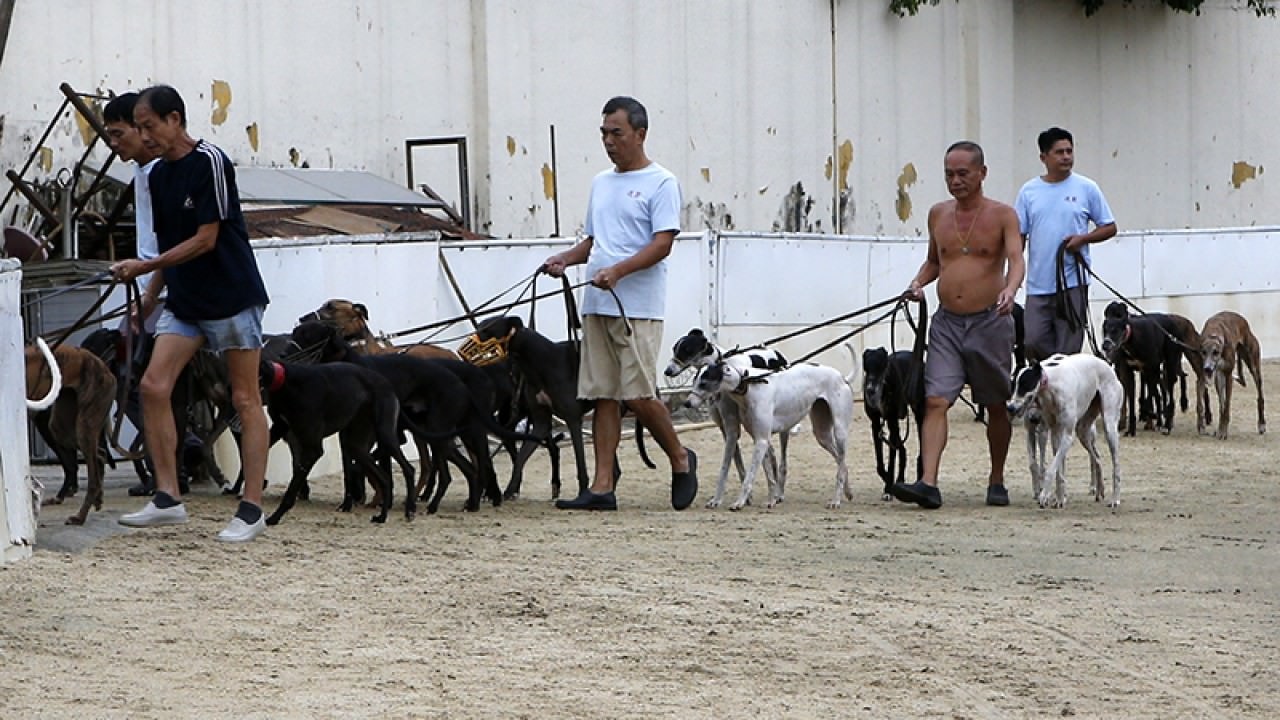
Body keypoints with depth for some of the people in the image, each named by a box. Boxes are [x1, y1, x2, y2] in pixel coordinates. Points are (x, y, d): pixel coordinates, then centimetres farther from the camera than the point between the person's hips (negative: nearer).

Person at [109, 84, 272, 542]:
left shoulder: (210, 162, -13)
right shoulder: (159, 175, 10)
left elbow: (206, 239, -16)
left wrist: (144, 267, -15)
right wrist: (149, 298, 10)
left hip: (232, 297, -8)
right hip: (184, 300, 8)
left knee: (245, 400, -2)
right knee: (153, 386, -6)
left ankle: (252, 509, 0)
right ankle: (168, 499, -1)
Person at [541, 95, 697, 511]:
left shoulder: (661, 183, -5)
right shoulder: (601, 183, 19)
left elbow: (662, 244, -14)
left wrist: (618, 271, -26)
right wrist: (567, 258, 7)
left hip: (638, 308, -7)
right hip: (597, 305, 7)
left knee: (638, 394, -11)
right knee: (603, 395, 4)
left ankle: (680, 460, 12)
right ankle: (602, 487, 4)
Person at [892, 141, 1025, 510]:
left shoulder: (1002, 215, -4)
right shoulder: (938, 214, 10)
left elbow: (1016, 260, -16)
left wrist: (1010, 289, -37)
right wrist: (919, 281, 3)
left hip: (989, 323, -3)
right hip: (946, 323, 3)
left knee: (996, 406, 9)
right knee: (935, 401, -12)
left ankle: (997, 481, 24)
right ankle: (928, 483, -20)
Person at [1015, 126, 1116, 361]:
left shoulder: (1086, 188, 0)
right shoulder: (1029, 191, 5)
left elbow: (1109, 227, 6)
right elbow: (1019, 236, 9)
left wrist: (1082, 239, -12)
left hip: (1073, 282, -2)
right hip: (1038, 284, 2)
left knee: (1068, 349, 0)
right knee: (1034, 342, -4)